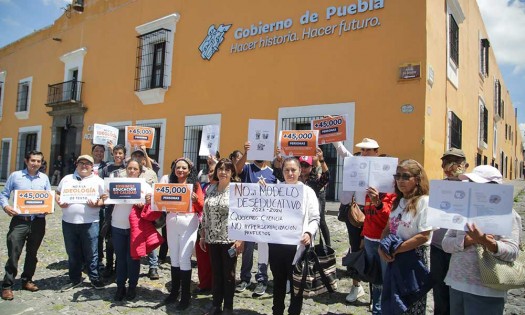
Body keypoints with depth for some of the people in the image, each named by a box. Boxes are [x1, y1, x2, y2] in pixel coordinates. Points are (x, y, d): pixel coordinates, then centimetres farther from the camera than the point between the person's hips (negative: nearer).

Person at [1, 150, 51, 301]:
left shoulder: (44, 178, 7)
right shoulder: (15, 176, 1)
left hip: (38, 222, 3)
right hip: (19, 221, -2)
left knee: (32, 253, 14)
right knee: (13, 254, -3)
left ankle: (27, 280, 29)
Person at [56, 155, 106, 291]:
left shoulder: (98, 181, 3)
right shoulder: (67, 179, 12)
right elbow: (57, 193, 15)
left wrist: (96, 203, -19)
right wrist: (59, 202, -5)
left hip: (89, 222, -3)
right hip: (68, 222, 3)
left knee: (91, 253, 3)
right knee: (72, 253, 12)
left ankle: (95, 278, 17)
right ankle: (75, 279, 26)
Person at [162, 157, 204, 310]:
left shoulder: (195, 185, 1)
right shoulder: (169, 182, 10)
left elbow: (201, 207, -2)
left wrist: (195, 198, -20)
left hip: (188, 223, -3)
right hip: (172, 222, 4)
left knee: (184, 258, -4)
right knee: (174, 258, 11)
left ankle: (185, 296, 6)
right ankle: (174, 291, 24)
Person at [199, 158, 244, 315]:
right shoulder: (210, 189, 6)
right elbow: (205, 214, 11)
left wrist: (240, 239, -16)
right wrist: (202, 236, 10)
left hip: (230, 239, -4)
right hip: (212, 238, 4)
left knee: (228, 273, 7)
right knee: (215, 272, 14)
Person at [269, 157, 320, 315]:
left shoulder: (307, 191, 1)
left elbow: (315, 218, -2)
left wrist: (308, 233, -20)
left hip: (297, 245, -2)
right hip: (276, 244, 3)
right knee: (278, 282, 18)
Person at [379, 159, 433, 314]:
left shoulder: (424, 201, -15)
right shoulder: (398, 201, 7)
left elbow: (423, 237, -21)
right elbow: (388, 228, 10)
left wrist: (394, 250, -19)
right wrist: (382, 248, -8)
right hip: (395, 258, 7)